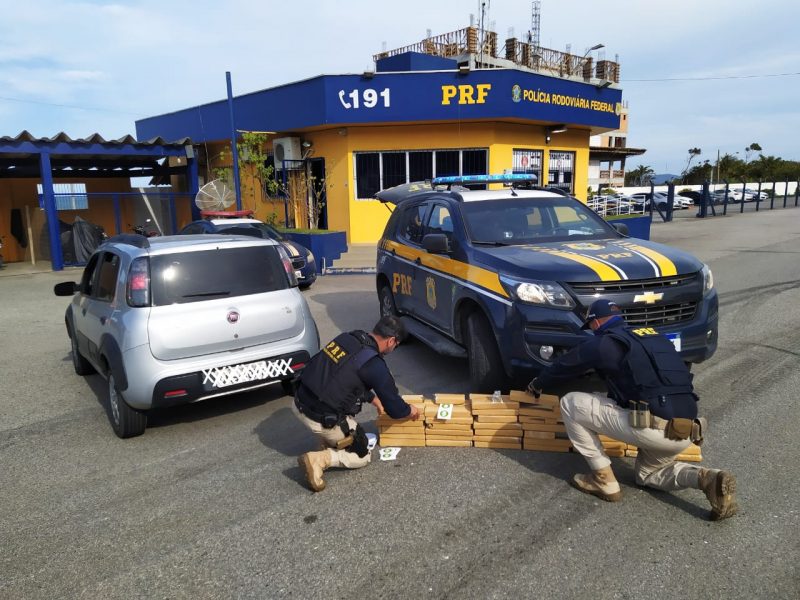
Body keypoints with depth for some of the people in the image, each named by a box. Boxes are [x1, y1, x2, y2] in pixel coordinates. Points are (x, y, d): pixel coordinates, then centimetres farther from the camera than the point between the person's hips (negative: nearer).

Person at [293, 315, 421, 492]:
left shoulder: (347, 337, 5)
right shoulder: (375, 366, -15)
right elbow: (394, 409, -5)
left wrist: (372, 398, 31)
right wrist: (410, 410, 16)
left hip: (299, 404, 7)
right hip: (322, 420, -7)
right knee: (362, 457, 17)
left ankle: (329, 444, 25)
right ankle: (320, 460, -6)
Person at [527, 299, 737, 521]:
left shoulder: (603, 342, 2)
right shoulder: (655, 335, 23)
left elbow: (564, 365, 18)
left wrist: (538, 383, 38)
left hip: (652, 429, -8)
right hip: (686, 433, 8)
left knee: (570, 403, 4)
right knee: (647, 473, 34)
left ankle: (604, 480, 9)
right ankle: (707, 479, 7)